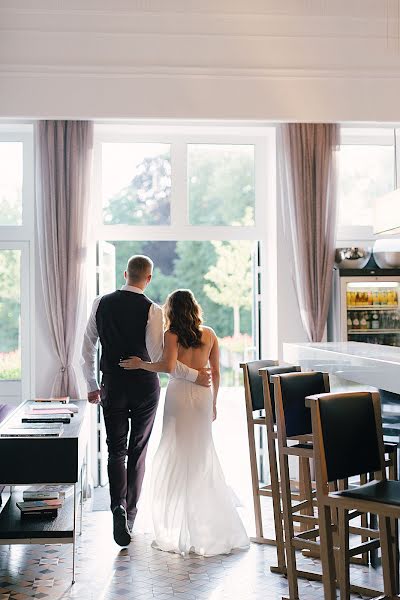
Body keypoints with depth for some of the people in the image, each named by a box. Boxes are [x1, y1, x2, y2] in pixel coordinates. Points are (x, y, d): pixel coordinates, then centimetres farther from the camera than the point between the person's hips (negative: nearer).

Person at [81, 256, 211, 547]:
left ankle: (119, 507, -16)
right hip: (144, 387, -1)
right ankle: (131, 511, 22)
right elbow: (158, 356, -16)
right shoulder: (151, 310, -12)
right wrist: (194, 375, -8)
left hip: (112, 387, 2)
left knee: (116, 450, 6)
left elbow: (88, 348, 4)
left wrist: (92, 386, 14)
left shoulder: (101, 303, -1)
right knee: (138, 450, 13)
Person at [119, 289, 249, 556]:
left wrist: (140, 364, -8)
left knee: (176, 457, 3)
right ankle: (214, 526, 17)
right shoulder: (209, 334, 6)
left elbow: (168, 366, -21)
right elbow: (216, 372, 9)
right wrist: (213, 402, 18)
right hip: (203, 394, 4)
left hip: (180, 393, -4)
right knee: (203, 456, 13)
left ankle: (180, 531, 6)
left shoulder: (172, 335, -7)